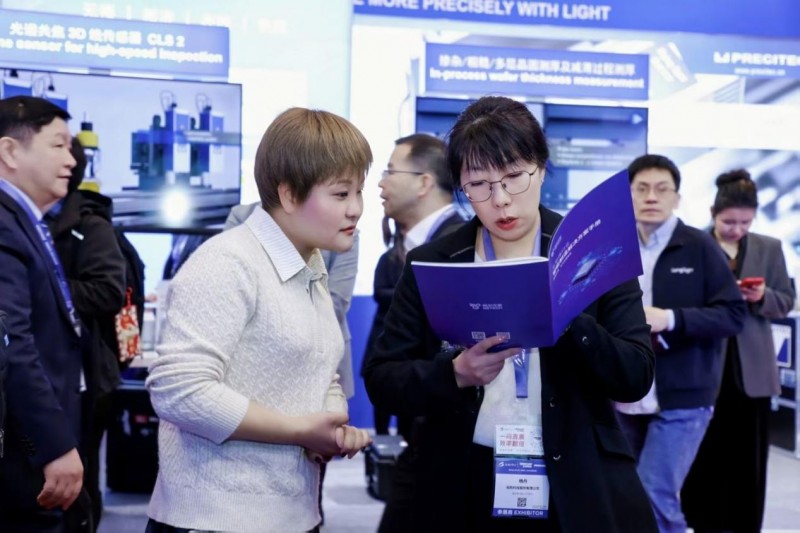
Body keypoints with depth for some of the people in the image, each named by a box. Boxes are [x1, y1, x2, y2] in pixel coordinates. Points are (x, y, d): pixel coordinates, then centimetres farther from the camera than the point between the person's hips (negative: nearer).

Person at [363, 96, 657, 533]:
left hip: (576, 491, 0)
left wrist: (568, 320, -25)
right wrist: (456, 373, -21)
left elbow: (637, 377, -7)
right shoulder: (430, 263, -1)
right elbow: (381, 380, -3)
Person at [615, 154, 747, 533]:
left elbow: (733, 314, -7)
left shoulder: (699, 247, -4)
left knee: (653, 497, -11)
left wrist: (671, 319, -19)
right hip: (629, 399, 5)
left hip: (681, 398, -4)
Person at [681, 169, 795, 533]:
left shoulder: (770, 249, 5)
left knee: (749, 457, 9)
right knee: (704, 453, 7)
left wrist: (763, 297, -14)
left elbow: (787, 302, 6)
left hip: (751, 369, 3)